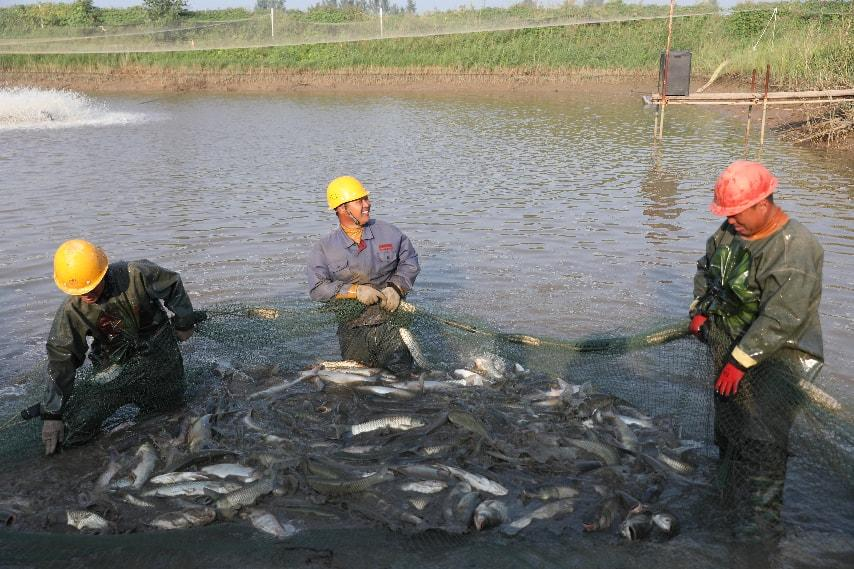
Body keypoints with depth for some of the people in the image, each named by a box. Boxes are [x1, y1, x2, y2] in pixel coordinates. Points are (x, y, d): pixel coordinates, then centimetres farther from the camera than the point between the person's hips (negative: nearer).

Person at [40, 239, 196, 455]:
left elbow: (173, 285, -6)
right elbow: (60, 361, -15)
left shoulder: (137, 275, -25)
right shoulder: (70, 312, -20)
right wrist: (52, 415, -16)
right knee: (72, 433, -7)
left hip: (158, 350, 0)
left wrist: (183, 324, 6)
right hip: (114, 363, 1)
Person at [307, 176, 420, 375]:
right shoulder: (324, 248, 0)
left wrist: (396, 288, -6)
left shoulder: (388, 232, 4)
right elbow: (317, 289, -6)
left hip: (391, 323, 0)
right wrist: (355, 291, -17)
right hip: (352, 332, 0)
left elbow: (409, 261, 11)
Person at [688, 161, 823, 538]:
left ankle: (760, 521, 1)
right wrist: (700, 309, 8)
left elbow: (780, 318, -28)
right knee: (727, 428, 19)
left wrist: (740, 360, -25)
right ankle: (732, 500, 39)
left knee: (761, 439, -11)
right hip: (730, 347, 8)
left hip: (778, 355, -8)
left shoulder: (796, 250, -24)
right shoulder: (731, 232, 1)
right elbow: (706, 267, 20)